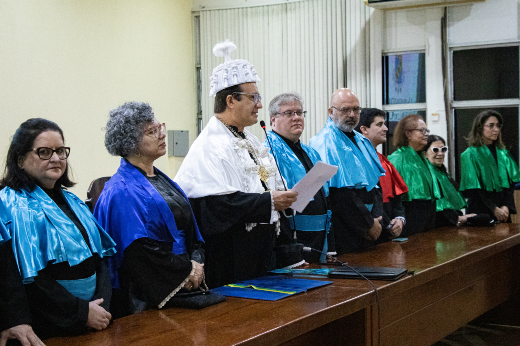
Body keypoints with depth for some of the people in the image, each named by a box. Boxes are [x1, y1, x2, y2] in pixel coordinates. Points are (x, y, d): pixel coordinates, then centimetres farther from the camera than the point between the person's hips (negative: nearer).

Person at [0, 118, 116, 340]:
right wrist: (82, 312, -17)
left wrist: (102, 303, -8)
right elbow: (29, 278, -19)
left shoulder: (71, 202, 11)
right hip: (46, 330, -6)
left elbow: (99, 257, 8)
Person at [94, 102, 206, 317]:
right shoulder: (123, 191, -13)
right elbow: (140, 248, -20)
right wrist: (187, 271, -14)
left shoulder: (161, 179, 15)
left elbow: (189, 227, 15)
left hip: (184, 285, 8)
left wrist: (197, 264, -2)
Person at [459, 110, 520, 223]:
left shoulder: (503, 153, 10)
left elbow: (511, 183, 5)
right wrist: (494, 209, -15)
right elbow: (474, 188, -9)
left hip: (503, 211, 4)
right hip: (481, 212, -4)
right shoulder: (470, 154, -5)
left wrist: (506, 206, -10)